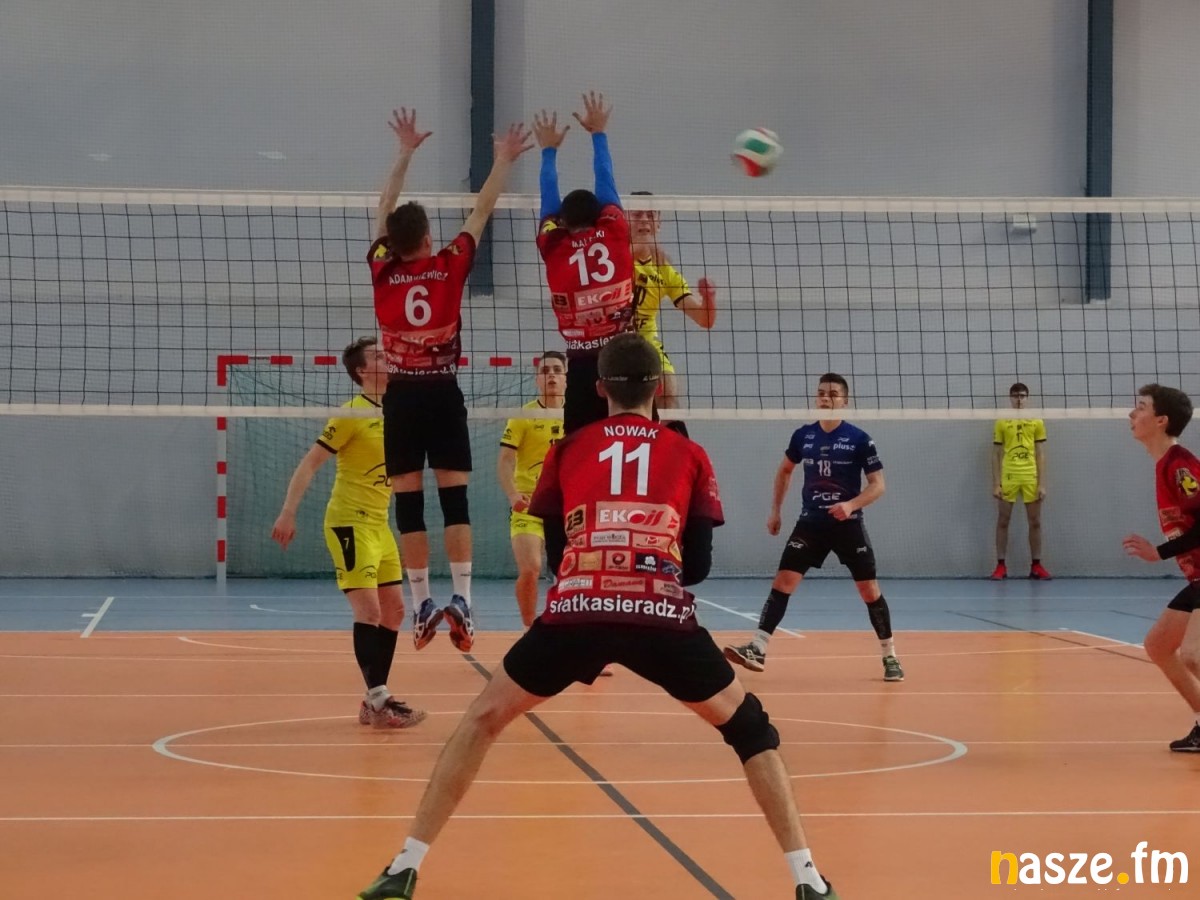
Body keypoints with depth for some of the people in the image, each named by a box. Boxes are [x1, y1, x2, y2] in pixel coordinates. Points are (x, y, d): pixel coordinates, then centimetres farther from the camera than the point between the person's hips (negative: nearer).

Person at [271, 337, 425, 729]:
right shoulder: (352, 414, -13)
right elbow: (309, 464, -13)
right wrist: (288, 513, -19)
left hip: (379, 524, 8)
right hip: (349, 522, -8)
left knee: (394, 611, 8)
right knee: (369, 611, -13)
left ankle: (376, 699, 15)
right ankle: (377, 699, -11)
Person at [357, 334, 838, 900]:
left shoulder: (567, 451, 18)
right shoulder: (689, 455, 16)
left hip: (575, 613, 1)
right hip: (662, 618, 0)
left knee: (483, 721, 19)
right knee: (749, 728, 19)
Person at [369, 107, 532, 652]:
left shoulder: (382, 271, -2)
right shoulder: (449, 267, -5)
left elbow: (385, 211, 12)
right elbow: (481, 212, 5)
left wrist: (405, 152, 20)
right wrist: (503, 162, 17)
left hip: (401, 397, 1)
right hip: (442, 394, -1)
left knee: (408, 503, 2)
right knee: (454, 498, -1)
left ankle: (422, 605, 1)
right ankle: (461, 598, -11)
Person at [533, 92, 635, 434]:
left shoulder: (553, 248, 1)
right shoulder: (615, 234, 2)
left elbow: (548, 200, 17)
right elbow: (606, 184, 15)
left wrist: (549, 150, 31)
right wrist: (598, 133, 28)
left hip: (583, 363, -1)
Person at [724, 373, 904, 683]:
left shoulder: (859, 439, -9)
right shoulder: (803, 436, 3)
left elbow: (878, 485, -9)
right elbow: (785, 470, 21)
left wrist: (851, 505, -25)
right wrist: (775, 510, 17)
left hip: (848, 525, -3)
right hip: (810, 523, 3)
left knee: (869, 590, 0)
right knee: (783, 581, -8)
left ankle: (890, 656, 14)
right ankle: (757, 649, -10)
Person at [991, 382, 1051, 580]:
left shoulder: (1037, 422, 7)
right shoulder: (1002, 423, 5)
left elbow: (1040, 455, 6)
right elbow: (996, 455, 5)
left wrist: (1042, 483, -1)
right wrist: (996, 484, -3)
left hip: (1031, 478, 1)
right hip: (1008, 477, -1)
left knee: (1035, 522, 3)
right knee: (1003, 521, 1)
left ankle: (1036, 566, 10)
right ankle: (1001, 566, 7)